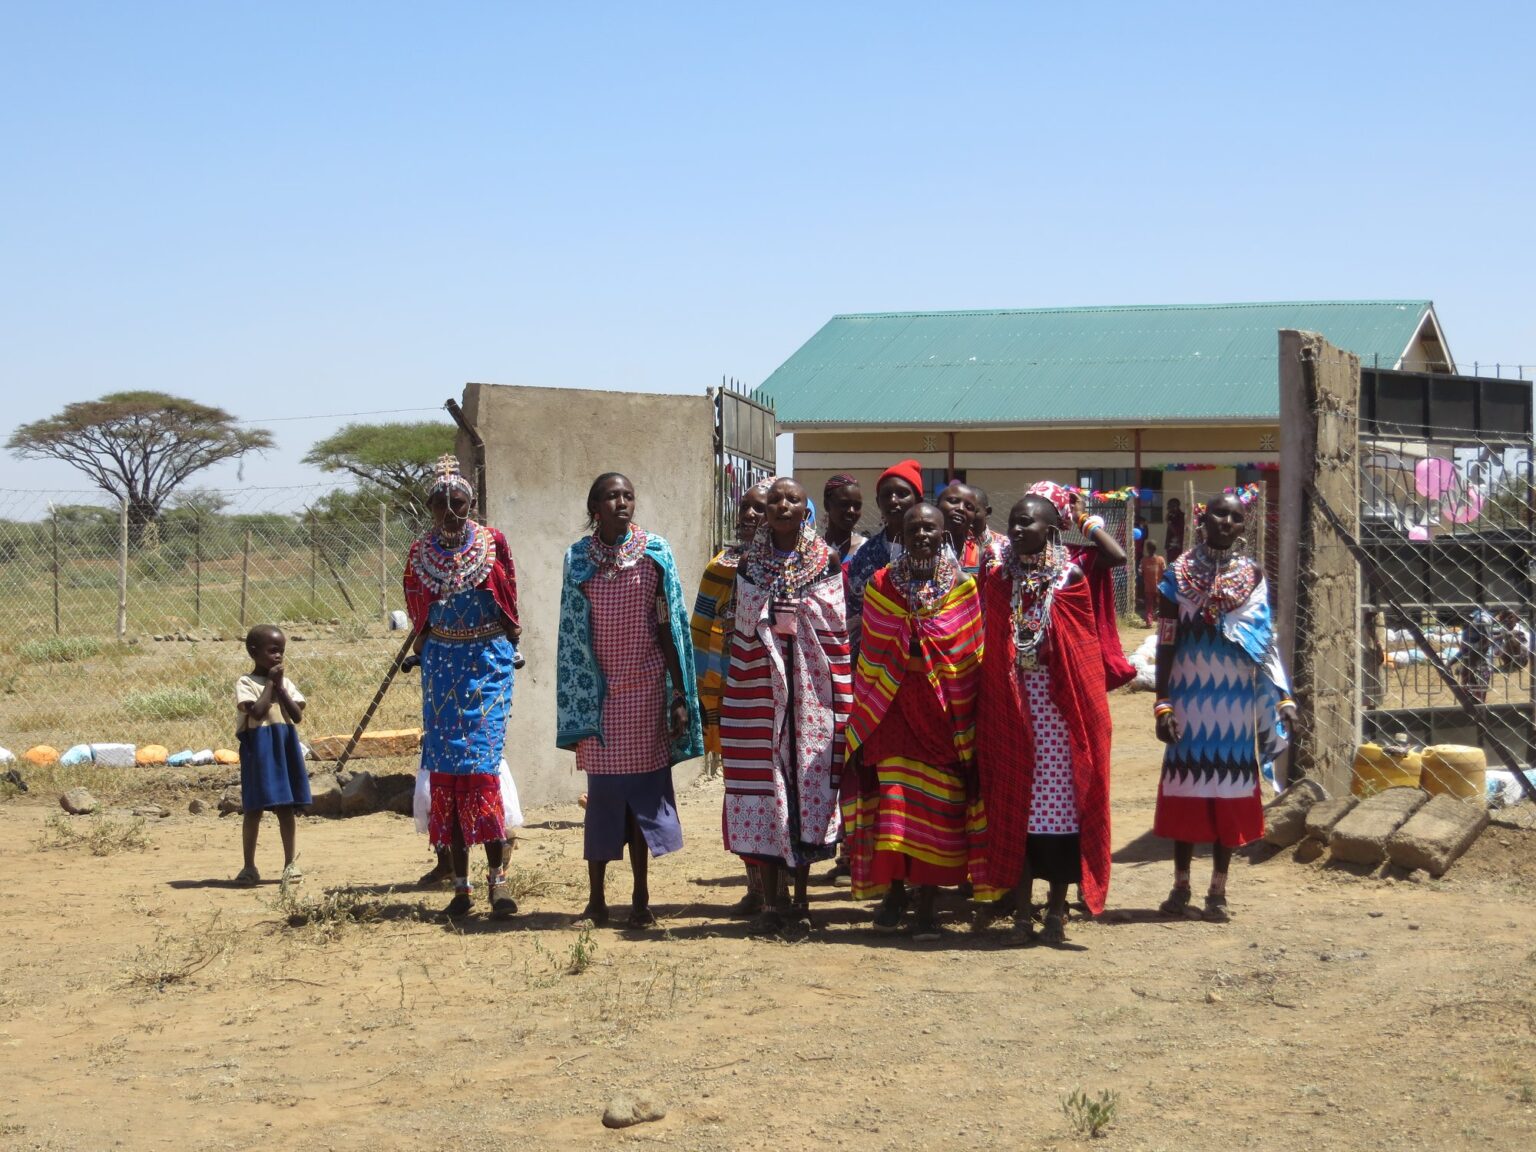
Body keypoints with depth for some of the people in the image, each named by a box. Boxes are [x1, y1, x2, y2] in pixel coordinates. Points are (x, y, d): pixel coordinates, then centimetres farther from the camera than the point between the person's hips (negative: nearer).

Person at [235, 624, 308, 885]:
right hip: (258, 750, -4)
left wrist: (280, 686, -7)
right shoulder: (246, 683, -5)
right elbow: (257, 711, -20)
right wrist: (270, 684, -12)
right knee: (254, 809, 1)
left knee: (286, 809, 8)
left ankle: (291, 863, 14)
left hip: (285, 749, 4)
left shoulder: (285, 682, 10)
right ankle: (249, 866, 9)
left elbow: (297, 715, -1)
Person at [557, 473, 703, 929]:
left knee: (644, 784, 2)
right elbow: (573, 634, 5)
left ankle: (641, 898, 11)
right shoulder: (578, 558, 3)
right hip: (598, 690, 1)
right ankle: (596, 900, 9)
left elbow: (668, 627, 2)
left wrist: (680, 694, -2)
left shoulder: (655, 553, 1)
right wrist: (574, 705, 3)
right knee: (602, 790, 2)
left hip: (646, 686, 0)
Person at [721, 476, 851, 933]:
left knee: (808, 783, 1)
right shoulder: (749, 562, 7)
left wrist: (841, 698, -2)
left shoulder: (827, 561, 4)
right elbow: (741, 632, 12)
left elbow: (840, 632, 4)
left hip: (812, 690, -1)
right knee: (762, 787, -3)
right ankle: (772, 900, 4)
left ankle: (799, 896, 13)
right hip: (759, 689, 1)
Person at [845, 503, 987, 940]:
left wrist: (967, 725, -1)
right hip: (893, 711, 0)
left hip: (942, 712, 0)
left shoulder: (963, 588, 3)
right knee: (893, 801, -2)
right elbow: (868, 658, 7)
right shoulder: (880, 586, 5)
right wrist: (863, 720, 4)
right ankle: (893, 890, 13)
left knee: (937, 805, 0)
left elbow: (973, 659, 4)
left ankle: (926, 901, 8)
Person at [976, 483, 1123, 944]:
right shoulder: (999, 580, 6)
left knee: (1062, 804, 0)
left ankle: (1057, 910, 8)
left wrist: (1085, 520, -5)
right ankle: (1022, 909, 10)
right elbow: (989, 651, 9)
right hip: (1010, 710, 2)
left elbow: (1117, 557, -19)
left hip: (1060, 707, -2)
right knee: (1014, 806, 3)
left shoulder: (1071, 576, -1)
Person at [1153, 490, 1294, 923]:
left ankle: (1218, 891, 11)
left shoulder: (1253, 577, 4)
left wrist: (1282, 695, -2)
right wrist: (1162, 704, -5)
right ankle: (1181, 886, 16)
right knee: (1186, 789, 4)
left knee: (1229, 795, 3)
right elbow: (1166, 644, 1)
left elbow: (1264, 642, 6)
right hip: (1189, 697, -1)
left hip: (1235, 702, 1)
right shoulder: (1178, 575, 1)